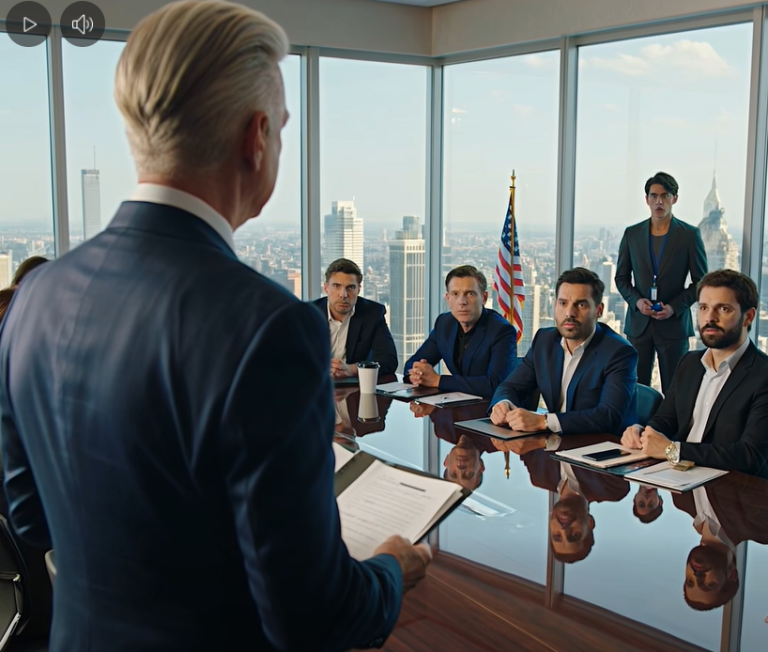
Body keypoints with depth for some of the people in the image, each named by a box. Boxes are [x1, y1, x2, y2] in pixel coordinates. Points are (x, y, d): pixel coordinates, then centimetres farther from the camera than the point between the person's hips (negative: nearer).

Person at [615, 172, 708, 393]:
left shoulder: (690, 235, -1)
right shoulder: (632, 234, 6)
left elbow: (701, 282, 1)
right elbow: (621, 277, 11)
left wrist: (674, 307, -12)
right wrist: (636, 300, -7)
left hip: (674, 323, -2)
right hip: (639, 322, 2)